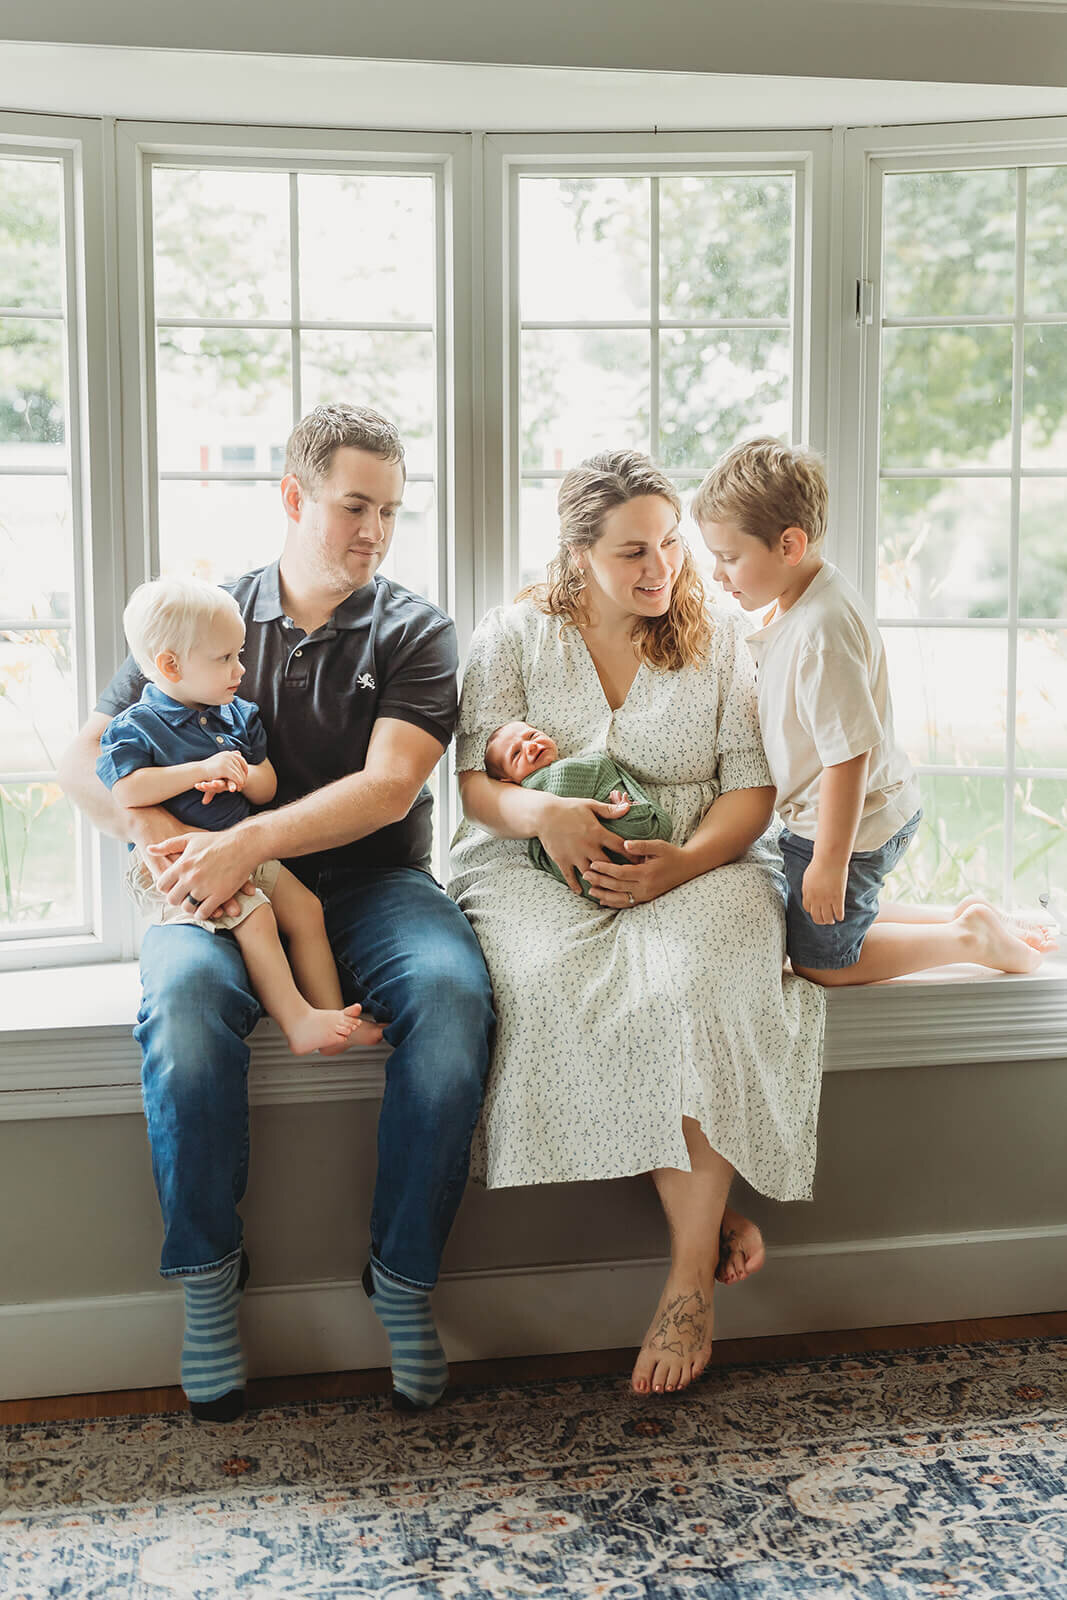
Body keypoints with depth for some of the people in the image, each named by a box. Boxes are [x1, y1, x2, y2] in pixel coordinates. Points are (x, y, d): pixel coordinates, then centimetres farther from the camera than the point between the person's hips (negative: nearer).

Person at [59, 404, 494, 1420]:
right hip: (227, 893, 0)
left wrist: (250, 841, -22)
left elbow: (388, 786, -9)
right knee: (183, 996, -33)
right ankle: (207, 1272, -13)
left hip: (371, 885, 0)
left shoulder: (413, 632, 6)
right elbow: (85, 760, 8)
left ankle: (403, 1275, -15)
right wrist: (161, 837, -13)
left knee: (453, 993, -31)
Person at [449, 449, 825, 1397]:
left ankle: (693, 1271, -23)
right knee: (554, 982, -35)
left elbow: (753, 789, 4)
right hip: (537, 868, 0)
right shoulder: (514, 637, 8)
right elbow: (478, 781, 2)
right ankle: (711, 1209, -19)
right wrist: (542, 811, -22)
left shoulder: (718, 641, 11)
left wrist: (684, 863, -16)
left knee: (695, 982, -34)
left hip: (695, 868, 0)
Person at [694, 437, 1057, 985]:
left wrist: (830, 863, -25)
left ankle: (969, 940, 11)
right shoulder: (793, 606, 0)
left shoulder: (822, 632, -32)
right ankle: (965, 917, 25)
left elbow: (849, 754, -31)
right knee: (836, 920, 25)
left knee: (820, 959, 8)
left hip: (850, 826, -10)